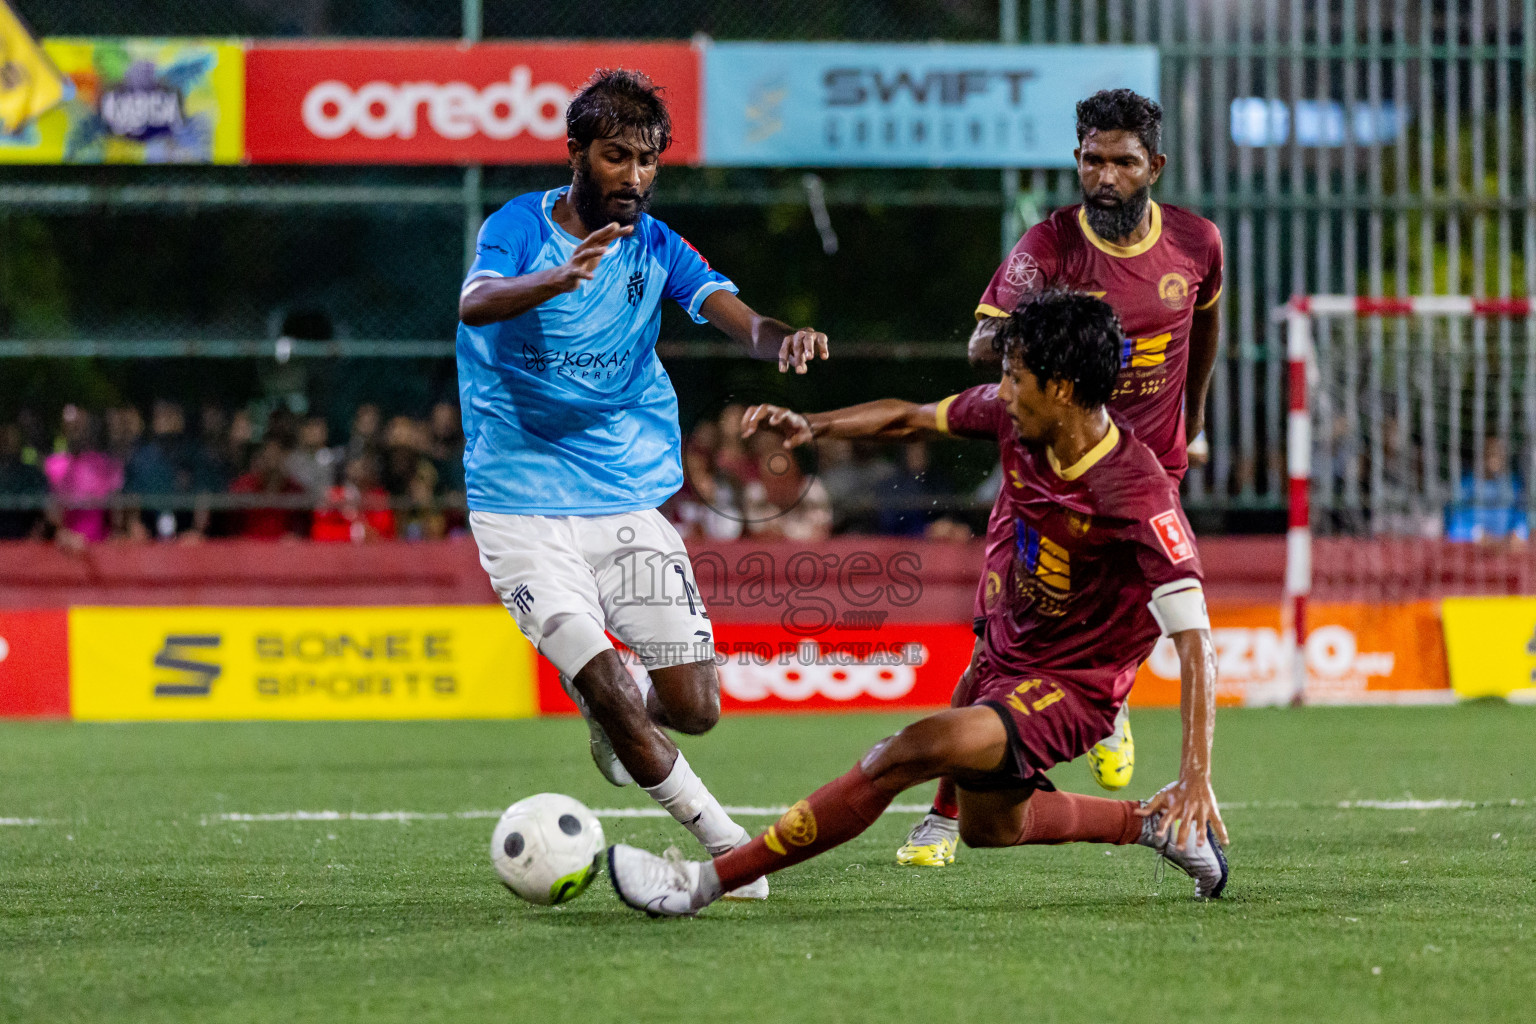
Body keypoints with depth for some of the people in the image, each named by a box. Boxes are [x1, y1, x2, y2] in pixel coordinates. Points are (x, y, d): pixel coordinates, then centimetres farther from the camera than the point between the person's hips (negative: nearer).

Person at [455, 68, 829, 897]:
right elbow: (475, 303, -28)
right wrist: (560, 279, -49)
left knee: (692, 708, -2)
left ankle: (615, 712, 34)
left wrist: (785, 338, -38)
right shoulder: (520, 227, -6)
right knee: (610, 692, -15)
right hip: (522, 508, -3)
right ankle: (727, 848, 0)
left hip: (628, 499, 4)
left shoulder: (657, 249, 3)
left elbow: (736, 318, -13)